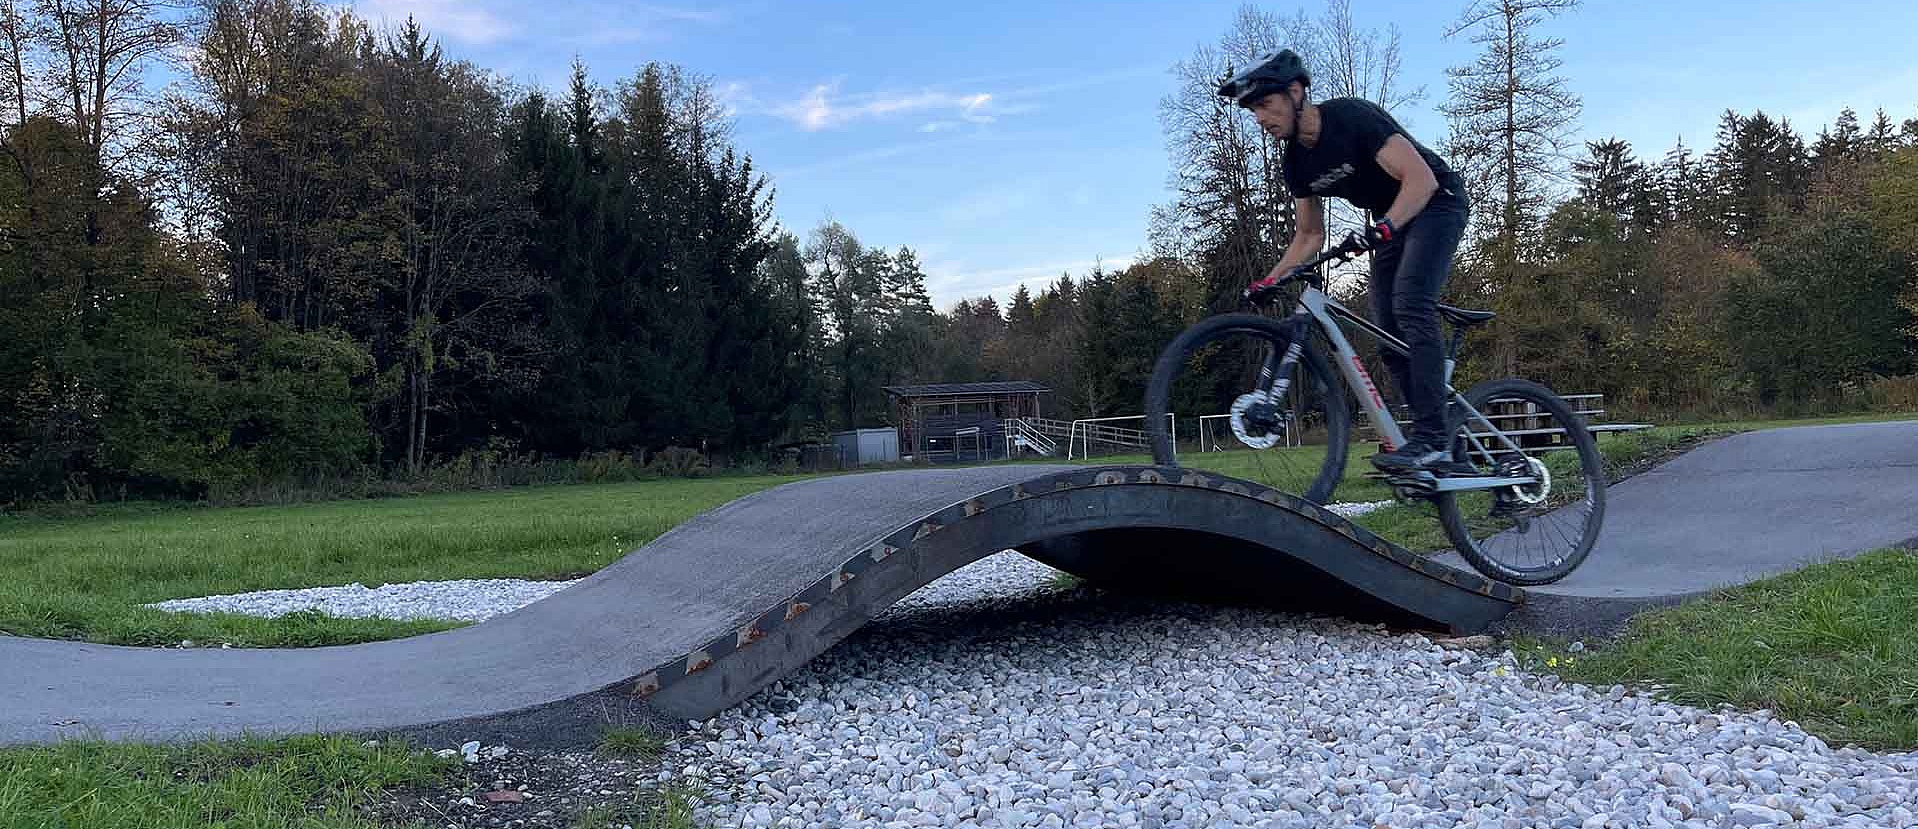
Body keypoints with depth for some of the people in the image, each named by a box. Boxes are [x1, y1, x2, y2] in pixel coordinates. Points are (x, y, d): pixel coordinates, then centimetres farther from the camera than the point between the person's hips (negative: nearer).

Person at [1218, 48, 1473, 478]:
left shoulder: (1353, 117, -26)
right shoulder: (1295, 163, -3)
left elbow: (1421, 179, -31)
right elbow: (1310, 236, 6)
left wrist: (1382, 229, -46)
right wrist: (1270, 282, -6)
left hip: (1436, 202, -8)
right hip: (1388, 222, 8)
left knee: (1411, 303, -28)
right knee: (1390, 340, -2)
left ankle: (1430, 442, -32)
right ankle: (1436, 447, 2)